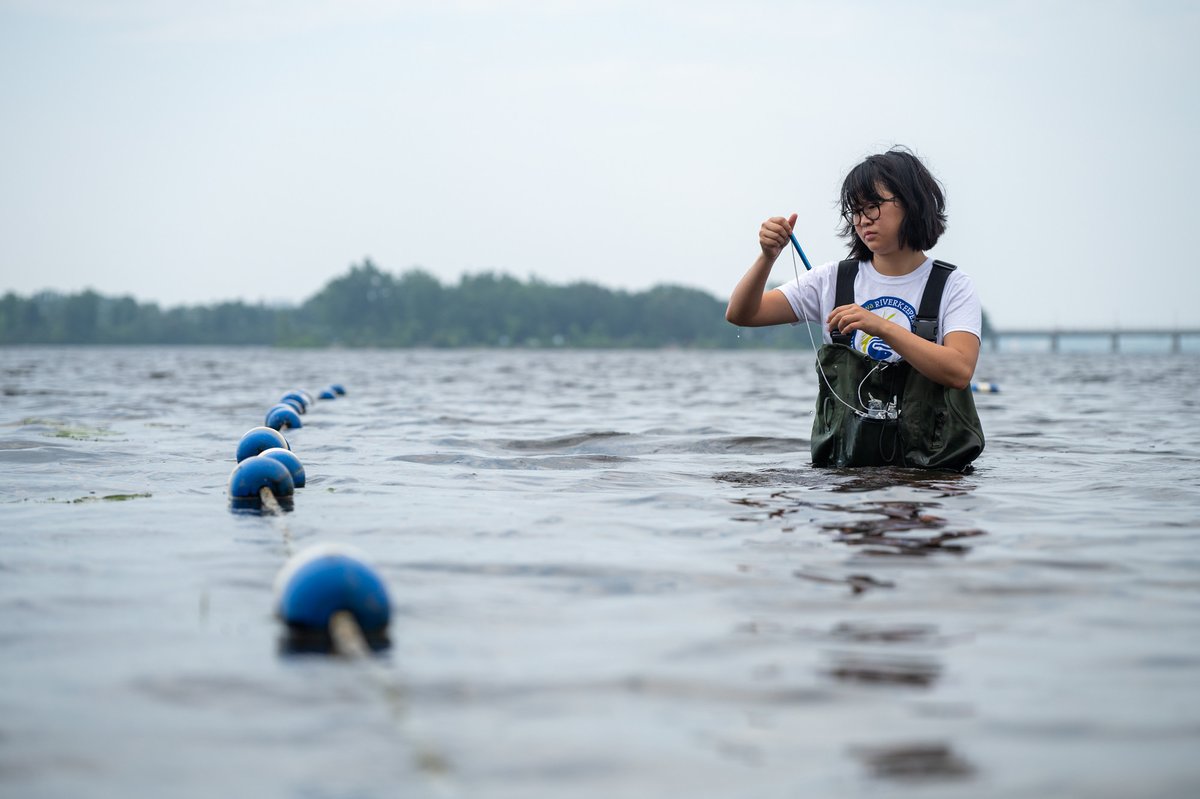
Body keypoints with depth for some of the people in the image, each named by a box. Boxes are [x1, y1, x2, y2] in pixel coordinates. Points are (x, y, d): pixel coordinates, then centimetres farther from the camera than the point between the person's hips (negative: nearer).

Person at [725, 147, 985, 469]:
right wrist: (768, 257, -10)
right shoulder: (834, 280, 12)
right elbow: (741, 315, 8)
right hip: (844, 465, 2)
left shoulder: (951, 286, 5)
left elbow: (960, 371, -12)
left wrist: (882, 327, -20)